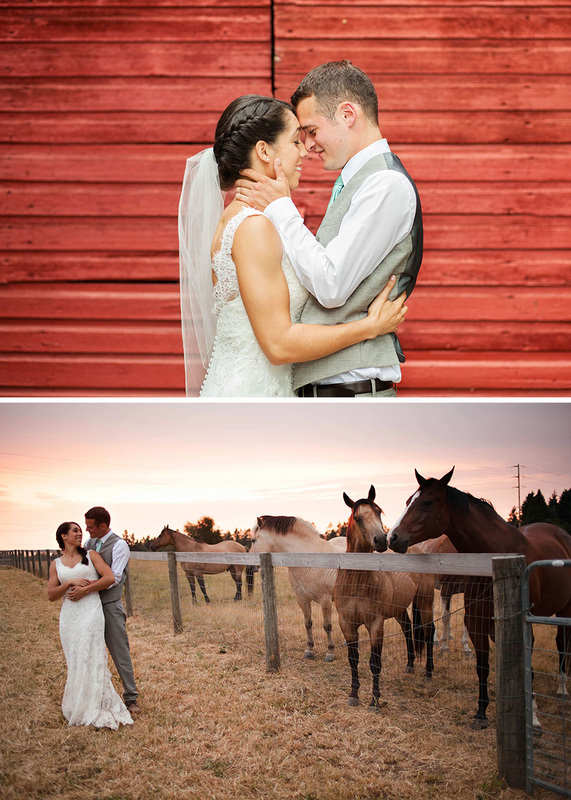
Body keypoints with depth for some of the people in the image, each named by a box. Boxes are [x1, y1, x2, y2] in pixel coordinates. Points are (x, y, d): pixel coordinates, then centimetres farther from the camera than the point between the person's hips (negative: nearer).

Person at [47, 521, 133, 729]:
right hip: (69, 616, 3)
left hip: (90, 612, -3)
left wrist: (84, 590, -10)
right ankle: (76, 704, 14)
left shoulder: (91, 556, 6)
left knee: (90, 659, -7)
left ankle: (94, 709, 0)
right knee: (74, 662, 5)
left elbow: (110, 578, -5)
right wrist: (70, 583, -10)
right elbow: (51, 595, 6)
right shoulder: (56, 565, 12)